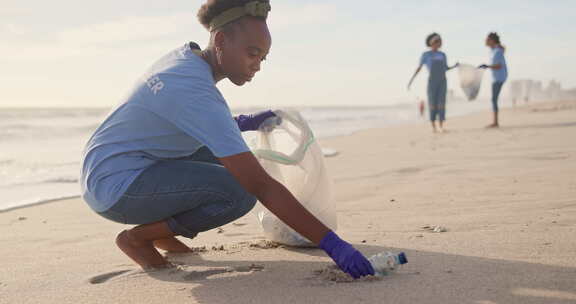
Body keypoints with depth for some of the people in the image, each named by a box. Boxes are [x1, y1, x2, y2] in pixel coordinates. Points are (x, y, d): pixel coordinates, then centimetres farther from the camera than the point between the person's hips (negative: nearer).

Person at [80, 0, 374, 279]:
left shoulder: (186, 56, 1)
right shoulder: (195, 91, -27)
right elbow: (260, 186, -31)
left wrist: (243, 123, 3)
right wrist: (331, 243, -31)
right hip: (116, 188, -10)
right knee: (241, 191, -21)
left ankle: (160, 231, 13)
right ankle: (137, 237, -4)